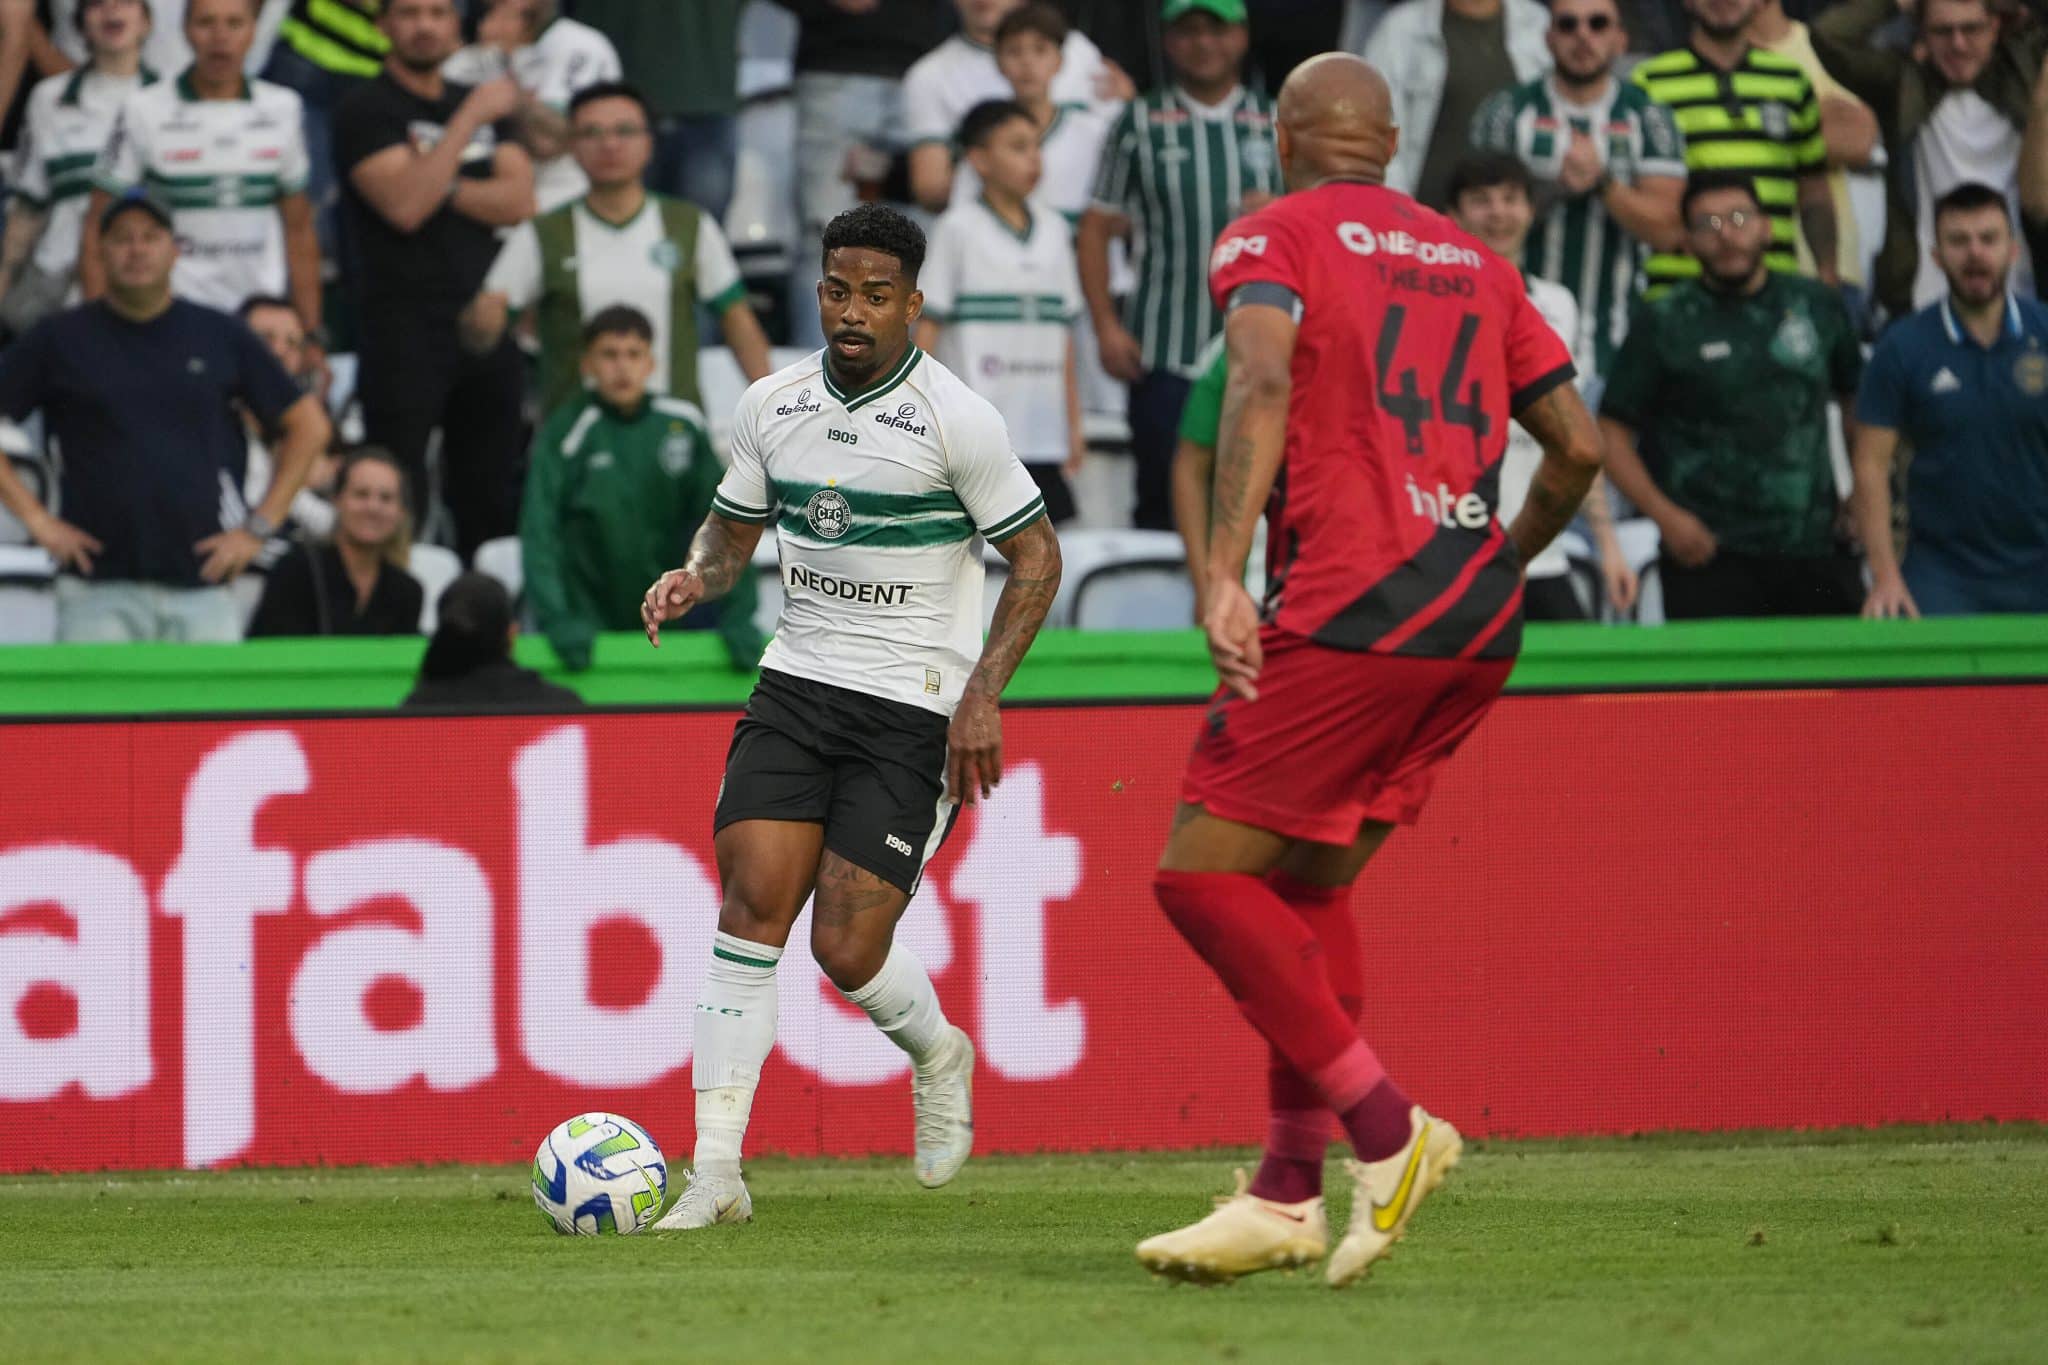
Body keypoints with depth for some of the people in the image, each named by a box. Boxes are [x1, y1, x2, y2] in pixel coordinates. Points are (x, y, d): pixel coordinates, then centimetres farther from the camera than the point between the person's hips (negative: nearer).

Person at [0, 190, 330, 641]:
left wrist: (259, 527, 6)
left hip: (200, 585, 1)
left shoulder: (221, 337, 10)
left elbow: (308, 426, 15)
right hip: (99, 592, -1)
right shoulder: (62, 339, 7)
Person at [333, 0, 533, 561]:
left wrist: (443, 184, -10)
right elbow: (403, 205, -18)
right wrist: (469, 118, -15)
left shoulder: (483, 104, 17)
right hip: (405, 325, -6)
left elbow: (519, 201, 5)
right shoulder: (367, 110, -3)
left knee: (490, 498, 9)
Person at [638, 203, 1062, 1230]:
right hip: (797, 683, 4)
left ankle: (937, 1053, 27)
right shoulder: (771, 406, 4)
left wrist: (982, 696, -12)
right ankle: (716, 1172, -13)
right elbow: (732, 531, 18)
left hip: (915, 707, -4)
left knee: (847, 948, -9)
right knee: (753, 902, -13)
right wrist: (694, 577, -6)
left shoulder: (955, 419, -10)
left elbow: (1036, 557, -4)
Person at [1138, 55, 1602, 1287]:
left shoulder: (1274, 238, 3)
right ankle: (1290, 1192, 11)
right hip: (1479, 627, 7)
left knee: (1203, 874, -1)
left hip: (1353, 613, -7)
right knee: (1311, 884, 16)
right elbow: (1579, 446, 17)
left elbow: (1265, 378, -17)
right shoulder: (1473, 263, 20)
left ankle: (1385, 1126, -9)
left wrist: (1223, 575, -23)